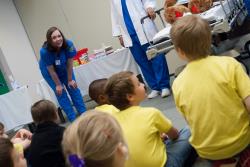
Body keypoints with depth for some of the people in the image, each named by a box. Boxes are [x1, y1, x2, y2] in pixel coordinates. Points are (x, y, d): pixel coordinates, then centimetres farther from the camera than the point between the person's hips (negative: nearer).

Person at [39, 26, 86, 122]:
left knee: (73, 87, 0)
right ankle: (73, 119, -2)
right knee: (60, 93, -7)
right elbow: (51, 70, -25)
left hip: (63, 68, 3)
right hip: (48, 71, -3)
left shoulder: (68, 44, -31)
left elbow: (69, 64, -20)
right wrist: (58, 85, -16)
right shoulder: (45, 51, -36)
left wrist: (70, 80, -13)